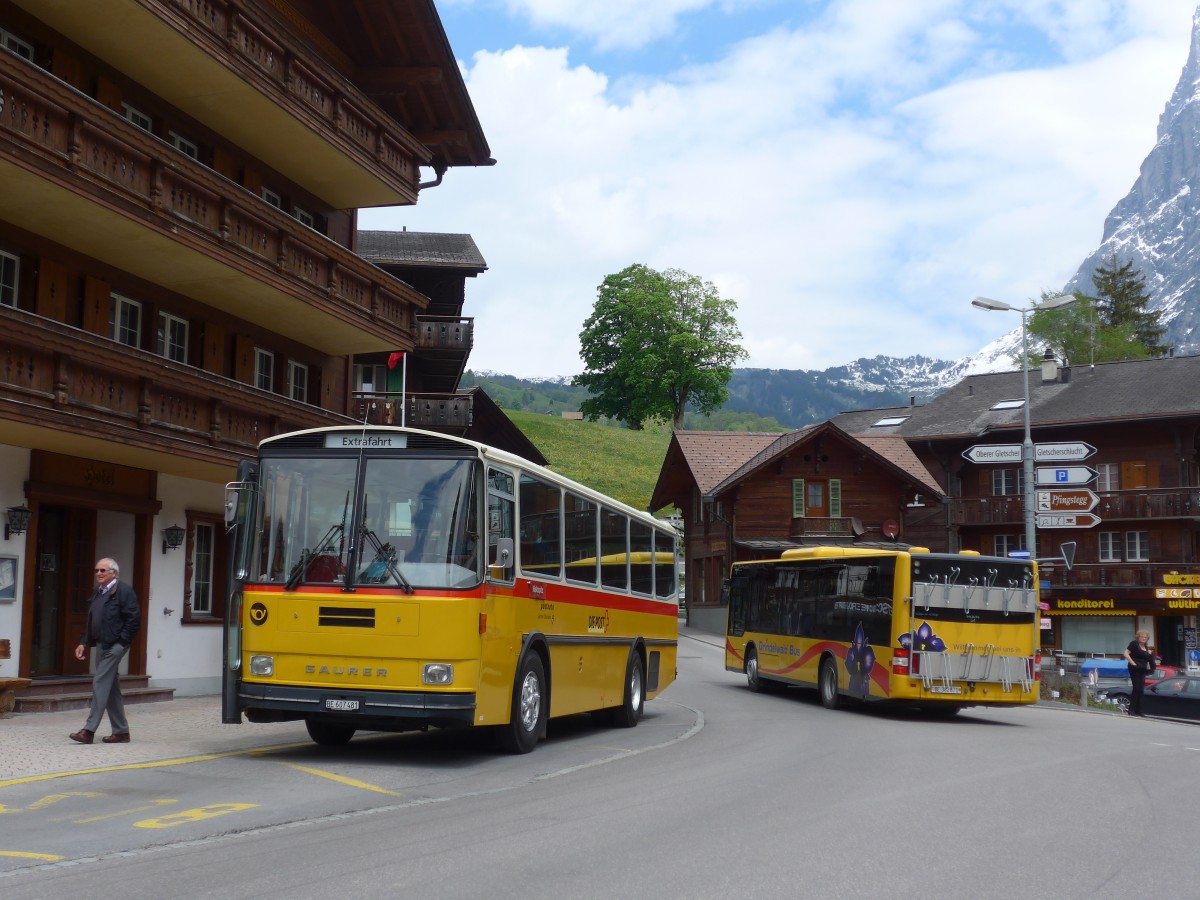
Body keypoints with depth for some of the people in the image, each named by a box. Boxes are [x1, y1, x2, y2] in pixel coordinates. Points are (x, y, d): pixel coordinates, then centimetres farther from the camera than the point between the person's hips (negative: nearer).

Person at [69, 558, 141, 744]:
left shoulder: (124, 591, -10)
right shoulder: (98, 592, 16)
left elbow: (134, 619, -15)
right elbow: (90, 621, 21)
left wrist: (122, 642, -16)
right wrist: (84, 643, 12)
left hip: (115, 645, -9)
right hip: (102, 645, 9)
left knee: (100, 683, -12)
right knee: (111, 689, 11)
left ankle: (89, 730, -10)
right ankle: (121, 732, 17)